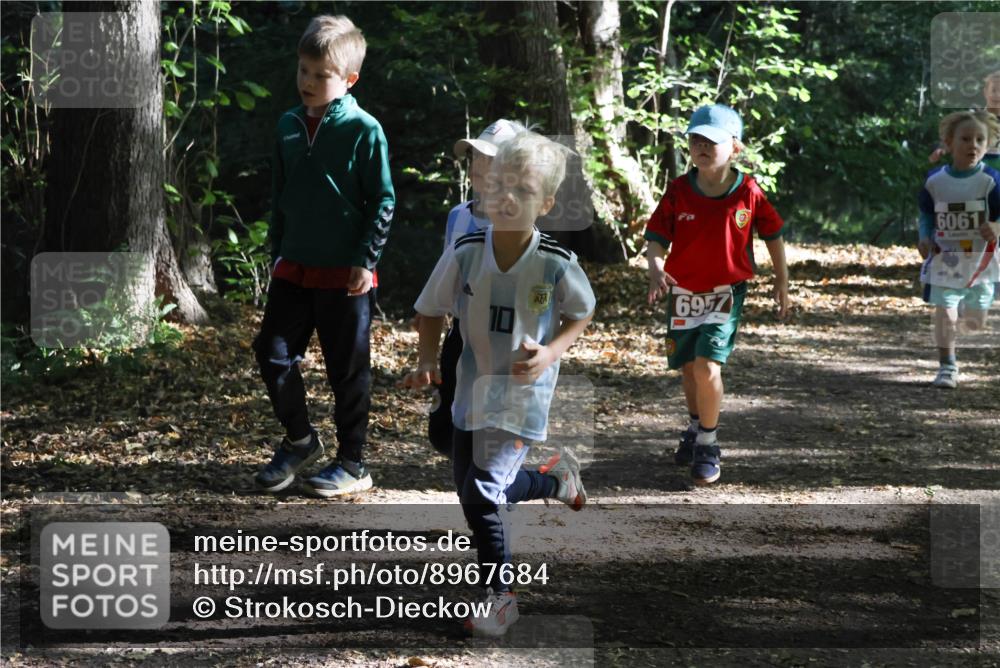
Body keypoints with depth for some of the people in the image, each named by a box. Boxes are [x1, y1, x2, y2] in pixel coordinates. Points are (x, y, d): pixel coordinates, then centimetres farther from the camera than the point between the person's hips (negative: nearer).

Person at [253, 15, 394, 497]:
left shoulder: (363, 130, -10)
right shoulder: (289, 126, 8)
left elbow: (383, 201, -8)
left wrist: (366, 259, -13)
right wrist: (276, 253, 16)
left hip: (345, 275, -5)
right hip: (294, 269, 6)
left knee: (348, 371, 3)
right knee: (273, 354, 2)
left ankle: (352, 465, 15)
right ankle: (299, 440, 23)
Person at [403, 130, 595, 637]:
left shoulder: (557, 265, -19)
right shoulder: (464, 253, -14)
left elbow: (582, 313, 0)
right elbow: (431, 311, 1)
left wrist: (551, 352, -16)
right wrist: (427, 362, -13)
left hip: (523, 395, -4)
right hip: (472, 391, 4)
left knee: (482, 495, -12)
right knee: (474, 494, 16)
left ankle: (500, 597, 7)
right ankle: (554, 480, 43)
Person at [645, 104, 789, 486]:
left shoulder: (748, 192, -12)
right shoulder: (678, 191, -9)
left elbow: (772, 234, 4)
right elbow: (656, 238, -8)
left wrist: (782, 281, 10)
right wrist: (655, 270, -29)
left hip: (726, 292, -3)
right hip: (683, 292, 3)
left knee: (708, 367, -18)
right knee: (688, 369, 16)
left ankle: (708, 445, 0)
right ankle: (696, 428, 44)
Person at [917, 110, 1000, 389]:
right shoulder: (935, 180, -3)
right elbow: (927, 214, 11)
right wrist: (925, 238, -6)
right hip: (944, 261, 0)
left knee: (975, 322, 8)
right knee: (944, 314, -8)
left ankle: (970, 304, 45)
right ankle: (947, 366, 9)